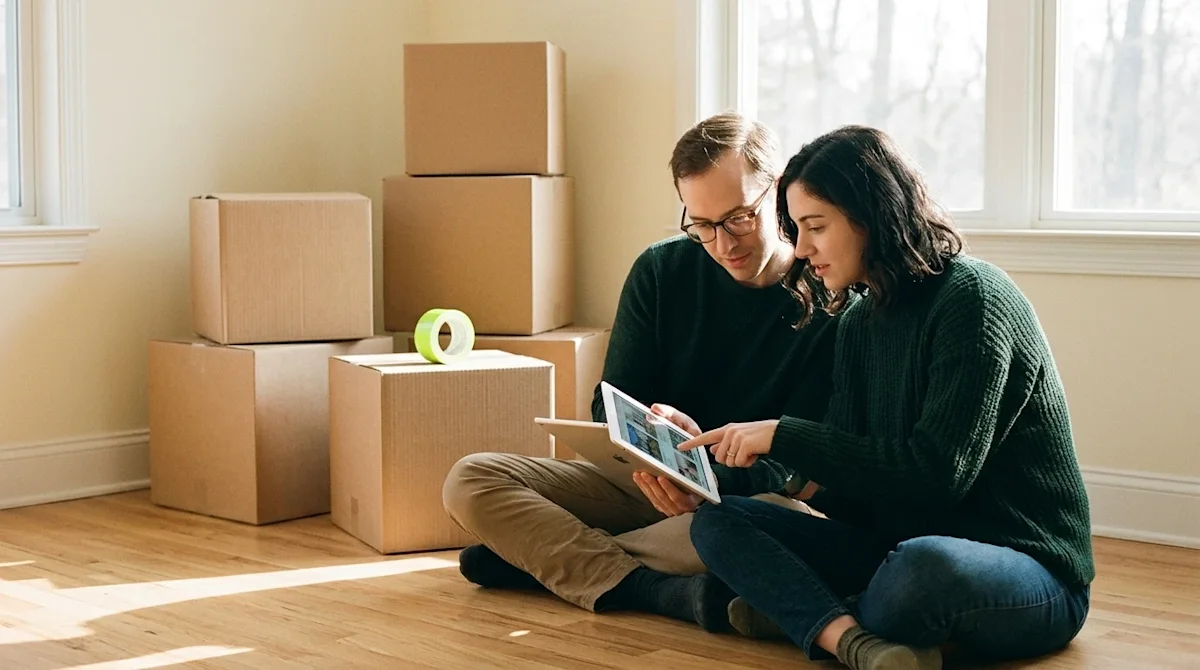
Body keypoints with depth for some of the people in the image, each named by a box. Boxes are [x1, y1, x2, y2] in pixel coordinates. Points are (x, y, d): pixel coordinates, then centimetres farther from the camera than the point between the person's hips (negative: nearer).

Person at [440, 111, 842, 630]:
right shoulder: (660, 272, 1)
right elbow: (610, 411, 2)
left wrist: (713, 476, -33)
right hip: (649, 481, 3)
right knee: (470, 480, -14)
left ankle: (537, 557, -24)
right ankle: (658, 591, -32)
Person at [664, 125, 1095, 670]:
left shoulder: (973, 297, -14)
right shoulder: (858, 324, 11)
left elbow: (937, 475, -22)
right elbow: (852, 488, 6)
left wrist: (783, 436, -19)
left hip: (1032, 572, -7)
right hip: (901, 548, 8)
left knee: (922, 566, -42)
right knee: (717, 522, -6)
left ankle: (815, 619, -9)